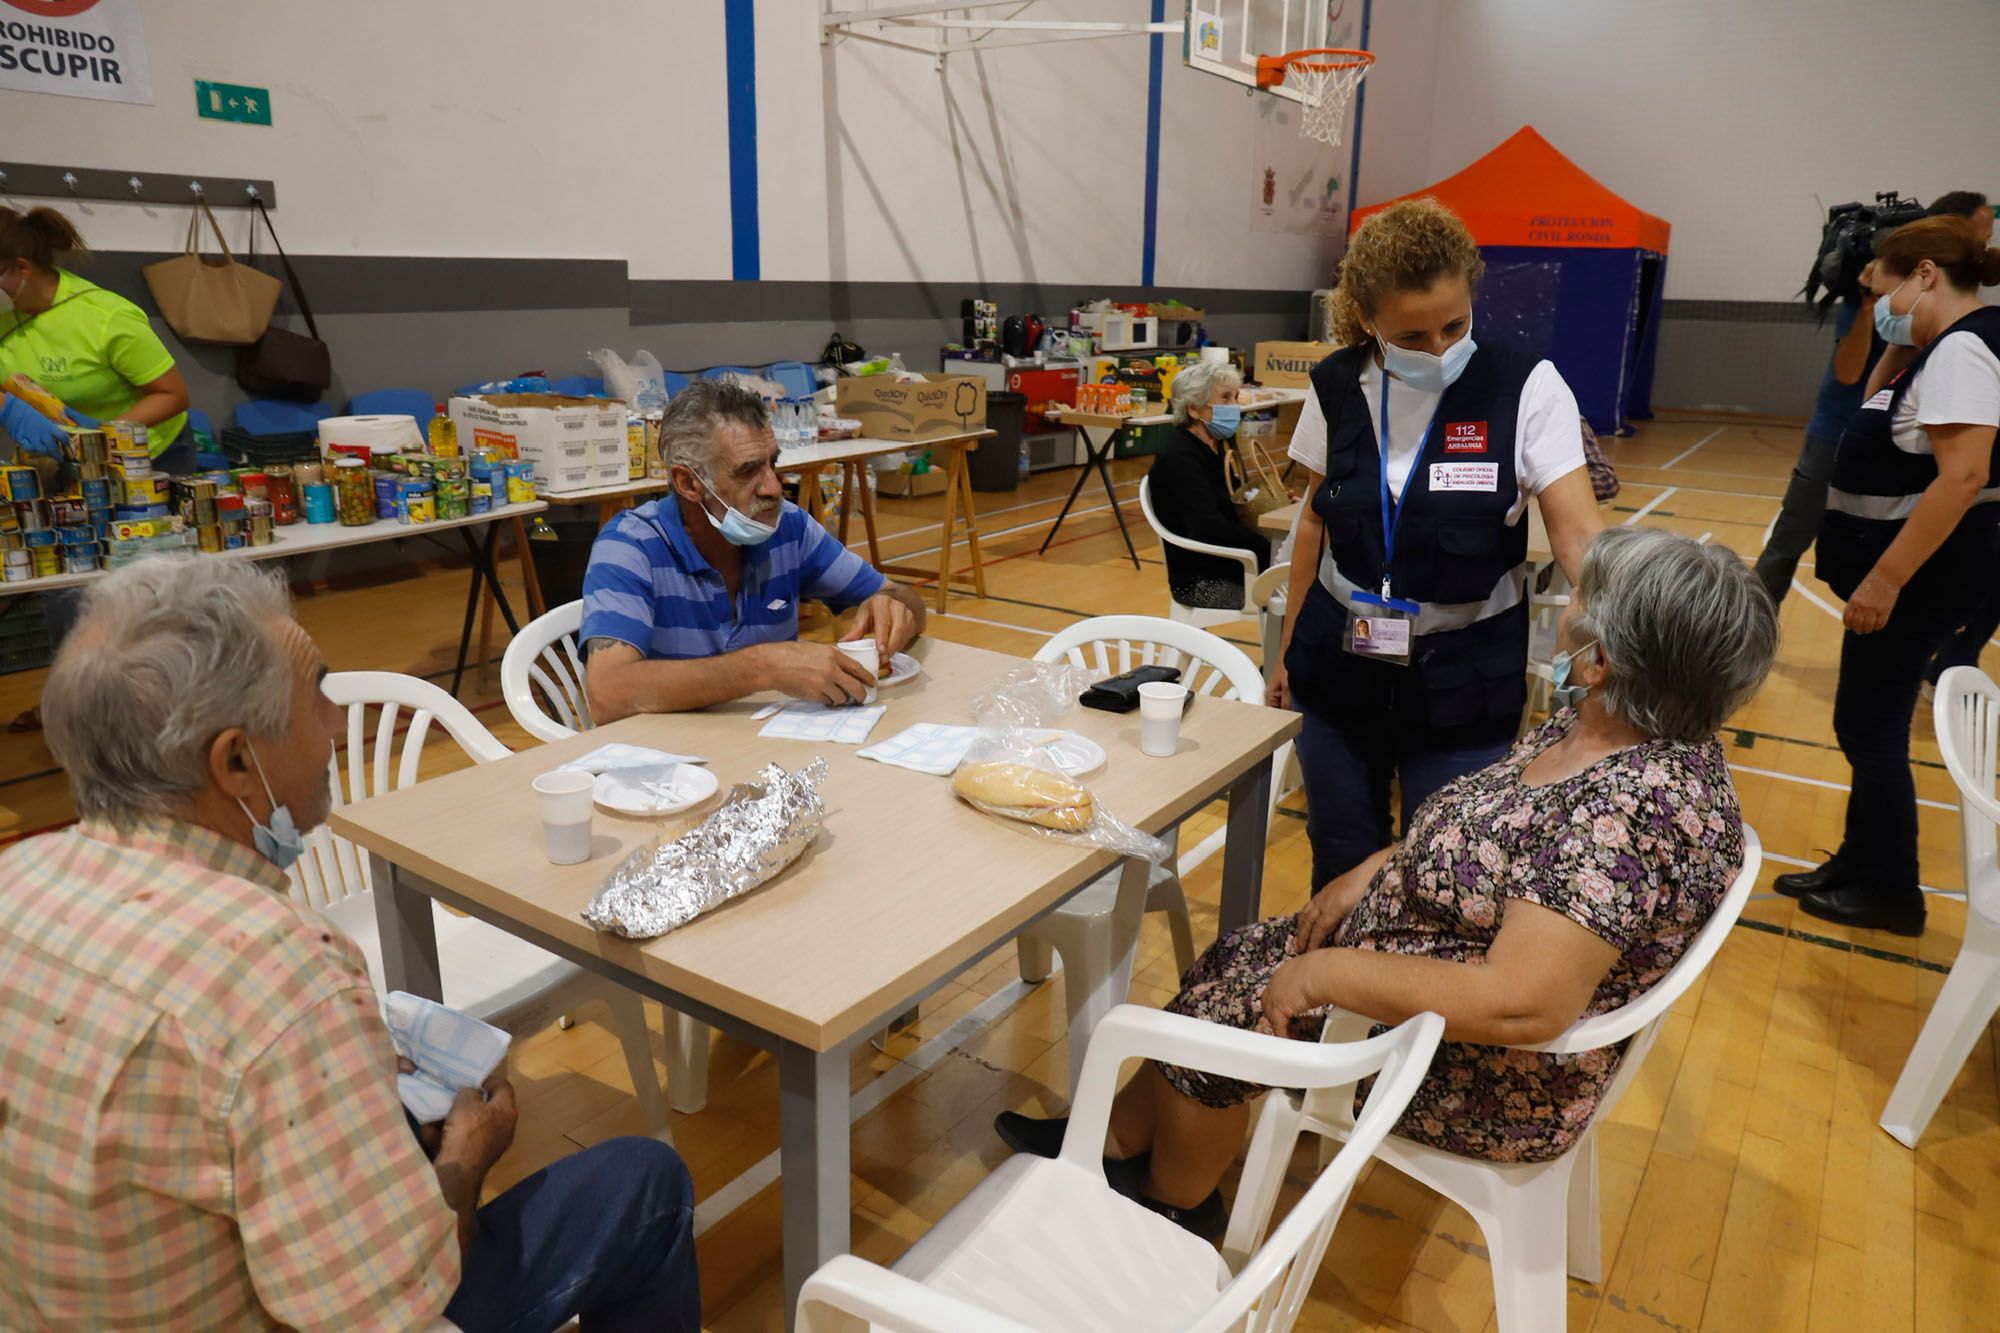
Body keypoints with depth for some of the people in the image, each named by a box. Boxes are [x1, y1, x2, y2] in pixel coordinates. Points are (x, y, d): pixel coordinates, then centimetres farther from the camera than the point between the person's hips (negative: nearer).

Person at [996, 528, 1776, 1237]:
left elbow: (1519, 1004, -37)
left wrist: (1326, 972, -28)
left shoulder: (1631, 806, -33)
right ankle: (1119, 1139, 30)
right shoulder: (1594, 727, -4)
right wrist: (1372, 872, 0)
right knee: (1236, 957, 10)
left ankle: (1173, 1209, 28)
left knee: (1219, 1006, -1)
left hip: (1481, 1076, -8)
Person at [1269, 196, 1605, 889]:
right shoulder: (1337, 386, -3)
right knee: (1340, 867, 13)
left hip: (1463, 679, -2)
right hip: (1338, 666, 2)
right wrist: (1289, 649, 13)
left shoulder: (1526, 389, -12)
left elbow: (1579, 533, -17)